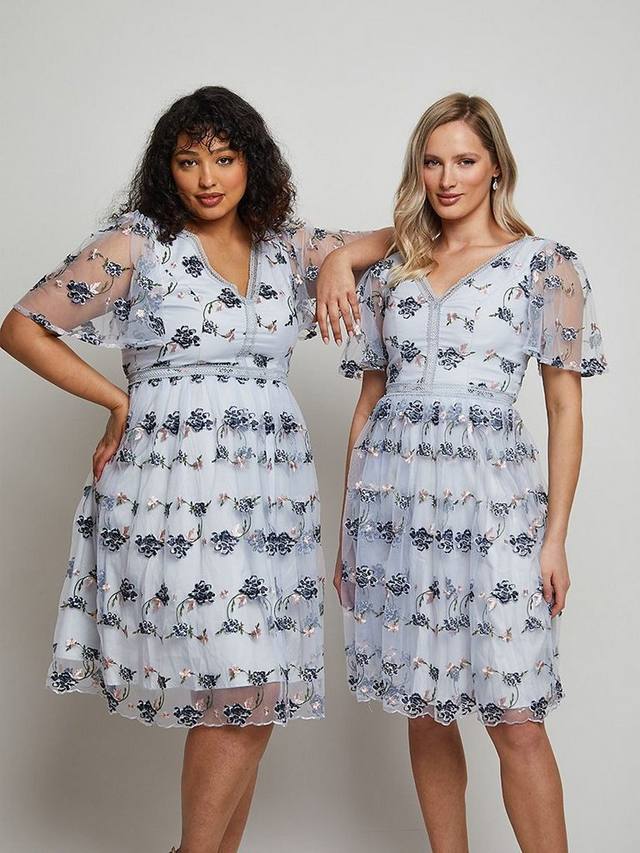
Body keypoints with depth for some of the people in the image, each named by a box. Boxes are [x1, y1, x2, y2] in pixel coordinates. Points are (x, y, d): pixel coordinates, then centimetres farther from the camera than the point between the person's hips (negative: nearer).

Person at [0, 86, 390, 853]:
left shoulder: (287, 248, 14)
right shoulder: (136, 244, 2)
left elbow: (396, 239, 23)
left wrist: (339, 263, 2)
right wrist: (117, 400, -1)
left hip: (270, 481, 5)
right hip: (176, 480, -4)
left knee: (250, 695, 6)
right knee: (244, 690, -11)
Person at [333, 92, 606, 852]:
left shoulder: (545, 265, 3)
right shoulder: (389, 273, 13)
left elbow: (565, 409, 1)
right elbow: (368, 403, 14)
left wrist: (555, 537, -5)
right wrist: (346, 532, 11)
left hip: (491, 495, -3)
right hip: (393, 495, 4)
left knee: (515, 720, -4)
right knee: (423, 709, 10)